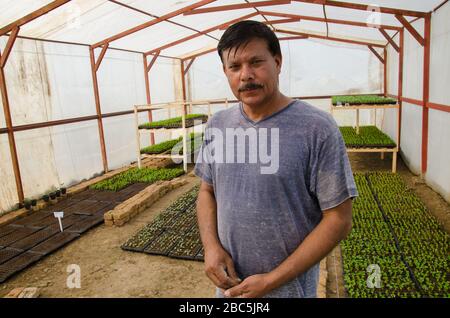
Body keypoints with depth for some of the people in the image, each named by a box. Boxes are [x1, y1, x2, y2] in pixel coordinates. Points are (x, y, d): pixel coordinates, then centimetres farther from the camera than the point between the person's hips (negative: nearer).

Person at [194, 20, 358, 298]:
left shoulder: (318, 128, -18)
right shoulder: (217, 125, -3)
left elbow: (339, 220, -16)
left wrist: (272, 280, -16)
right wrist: (211, 245, -9)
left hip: (289, 286, -4)